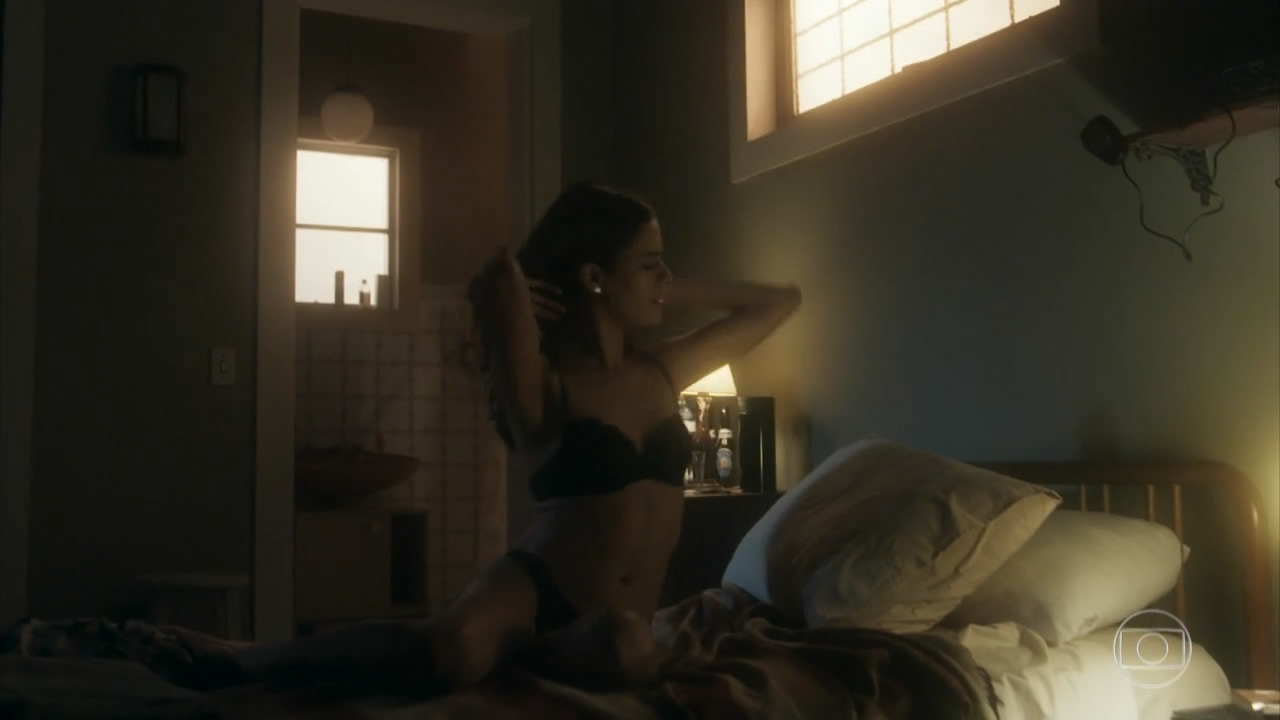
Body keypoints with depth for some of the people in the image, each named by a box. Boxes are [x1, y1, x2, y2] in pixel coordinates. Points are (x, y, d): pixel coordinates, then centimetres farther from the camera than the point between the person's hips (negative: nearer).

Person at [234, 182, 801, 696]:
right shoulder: (543, 387, -8)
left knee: (627, 650, -38)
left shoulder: (662, 373, 11)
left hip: (617, 620, 4)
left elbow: (781, 302, 20)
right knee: (450, 654, -39)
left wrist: (673, 294, 11)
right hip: (531, 589, -4)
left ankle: (521, 652, -7)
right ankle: (255, 661, -13)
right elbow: (500, 275, -28)